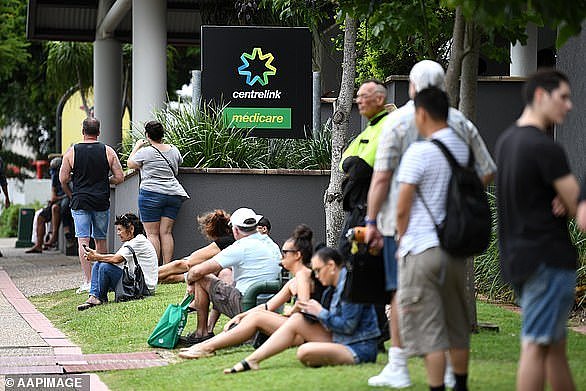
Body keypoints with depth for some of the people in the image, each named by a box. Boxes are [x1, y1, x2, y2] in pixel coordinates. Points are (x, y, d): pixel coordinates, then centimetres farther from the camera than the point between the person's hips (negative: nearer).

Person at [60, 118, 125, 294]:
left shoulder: (72, 152, -2)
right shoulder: (108, 151, 0)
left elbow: (63, 179, -2)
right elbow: (119, 177, 0)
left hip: (80, 202, -2)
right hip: (101, 203, 2)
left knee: (83, 242, -4)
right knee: (101, 240, 14)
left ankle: (87, 281, -12)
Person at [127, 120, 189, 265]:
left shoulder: (145, 152, -9)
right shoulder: (173, 150, 6)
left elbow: (130, 164, 6)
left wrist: (137, 147, 19)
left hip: (151, 194, -5)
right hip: (173, 194, 5)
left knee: (152, 233, -1)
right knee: (166, 232, 4)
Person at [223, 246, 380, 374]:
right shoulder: (337, 286, 15)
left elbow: (347, 326, -20)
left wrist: (320, 313, -10)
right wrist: (311, 311, 0)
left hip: (360, 350, -10)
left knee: (304, 352, -31)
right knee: (296, 320, 4)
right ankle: (251, 360, 0)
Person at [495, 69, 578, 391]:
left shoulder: (506, 139, 12)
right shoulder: (545, 148, -17)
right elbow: (579, 208, -15)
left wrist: (561, 200, -1)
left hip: (516, 256, 9)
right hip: (548, 256, -9)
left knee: (556, 344, 15)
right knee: (536, 345, -8)